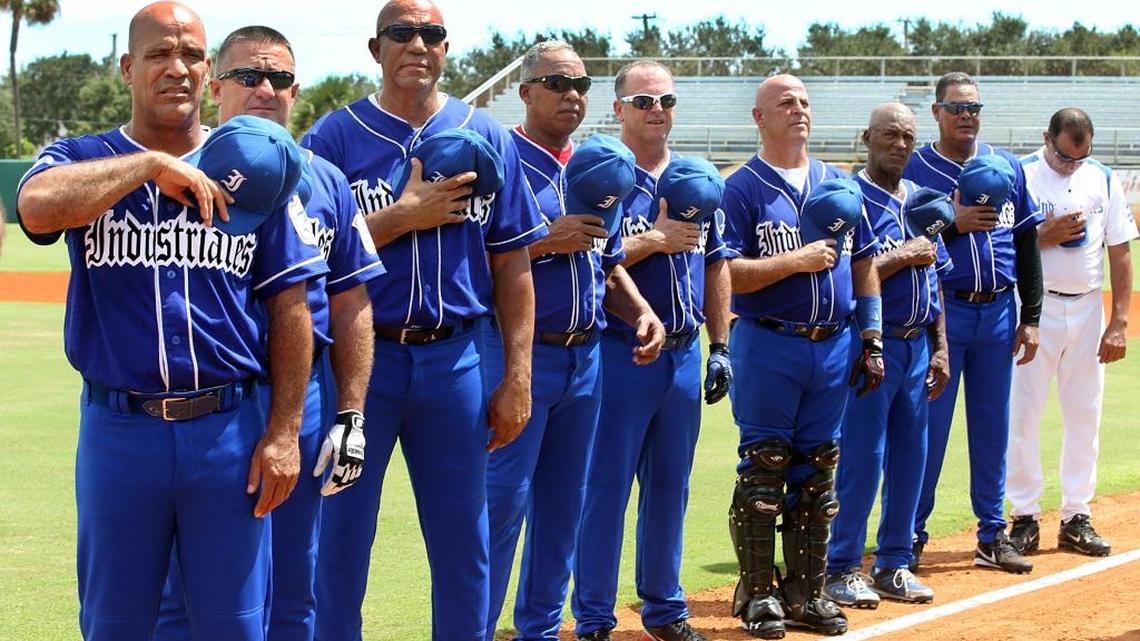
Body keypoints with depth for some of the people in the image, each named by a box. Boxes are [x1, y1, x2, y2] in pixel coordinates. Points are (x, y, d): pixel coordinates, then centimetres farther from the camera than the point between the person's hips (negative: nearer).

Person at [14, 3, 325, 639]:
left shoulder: (250, 167, 6)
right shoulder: (82, 158, 3)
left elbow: (289, 306, 6)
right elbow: (38, 206, -22)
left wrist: (283, 432, -1)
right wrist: (152, 164, -17)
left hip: (229, 429, 1)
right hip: (118, 430, -1)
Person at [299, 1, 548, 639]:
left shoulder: (488, 137, 7)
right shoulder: (335, 136, 0)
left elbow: (511, 263, 7)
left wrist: (517, 376, 1)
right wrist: (405, 215, -15)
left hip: (456, 360, 2)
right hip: (359, 354, -2)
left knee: (465, 544, 9)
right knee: (340, 534, 5)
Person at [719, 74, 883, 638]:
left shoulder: (841, 186, 13)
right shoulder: (742, 188, -4)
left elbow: (864, 265, 16)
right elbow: (727, 273, -12)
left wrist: (872, 341, 10)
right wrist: (799, 260, -17)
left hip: (834, 347, 5)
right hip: (768, 347, -5)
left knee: (816, 474, 9)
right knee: (764, 470, -1)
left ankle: (805, 592, 16)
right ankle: (756, 593, 7)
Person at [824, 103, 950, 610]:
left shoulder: (922, 201, 13)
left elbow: (934, 278, 17)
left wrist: (939, 348, 12)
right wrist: (903, 256, -16)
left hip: (917, 346, 7)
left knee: (910, 454, 10)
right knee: (862, 456, -5)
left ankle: (894, 564, 20)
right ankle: (842, 568, 4)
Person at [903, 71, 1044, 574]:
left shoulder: (1009, 168, 10)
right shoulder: (914, 171, -2)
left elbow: (1027, 244, 12)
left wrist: (1030, 317, 7)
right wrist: (952, 223, -19)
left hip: (998, 312, 4)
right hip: (941, 311, -4)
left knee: (993, 428, 9)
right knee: (929, 425, -2)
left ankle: (992, 535, 17)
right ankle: (911, 535, 6)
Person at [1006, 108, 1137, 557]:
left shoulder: (1103, 179, 7)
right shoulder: (1020, 176, -4)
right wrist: (1045, 236, -19)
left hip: (1087, 311, 4)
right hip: (1035, 309, -3)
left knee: (1085, 416, 7)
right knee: (1023, 414, -4)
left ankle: (1077, 517, 15)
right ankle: (1024, 518, 5)